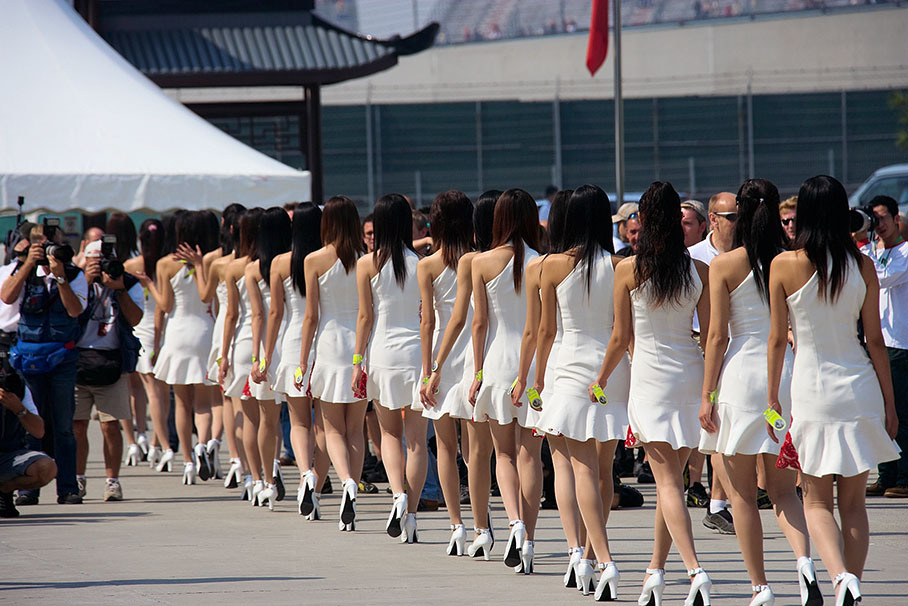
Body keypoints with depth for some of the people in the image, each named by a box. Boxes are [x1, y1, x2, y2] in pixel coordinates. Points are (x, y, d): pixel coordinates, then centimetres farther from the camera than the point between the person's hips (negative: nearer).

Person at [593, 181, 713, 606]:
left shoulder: (628, 269, -6)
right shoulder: (699, 271, 1)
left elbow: (620, 337, -2)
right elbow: (710, 336, 4)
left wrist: (601, 380, 14)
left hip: (650, 375, -4)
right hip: (691, 375, 4)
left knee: (667, 479, -7)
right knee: (670, 478, 15)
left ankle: (695, 570, -24)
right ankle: (656, 570, 23)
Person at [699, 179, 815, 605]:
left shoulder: (725, 265, -6)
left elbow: (717, 335, -7)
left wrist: (707, 396, -2)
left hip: (741, 373, -3)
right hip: (787, 373, 3)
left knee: (742, 493, 6)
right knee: (782, 489, 11)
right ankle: (803, 559, -15)